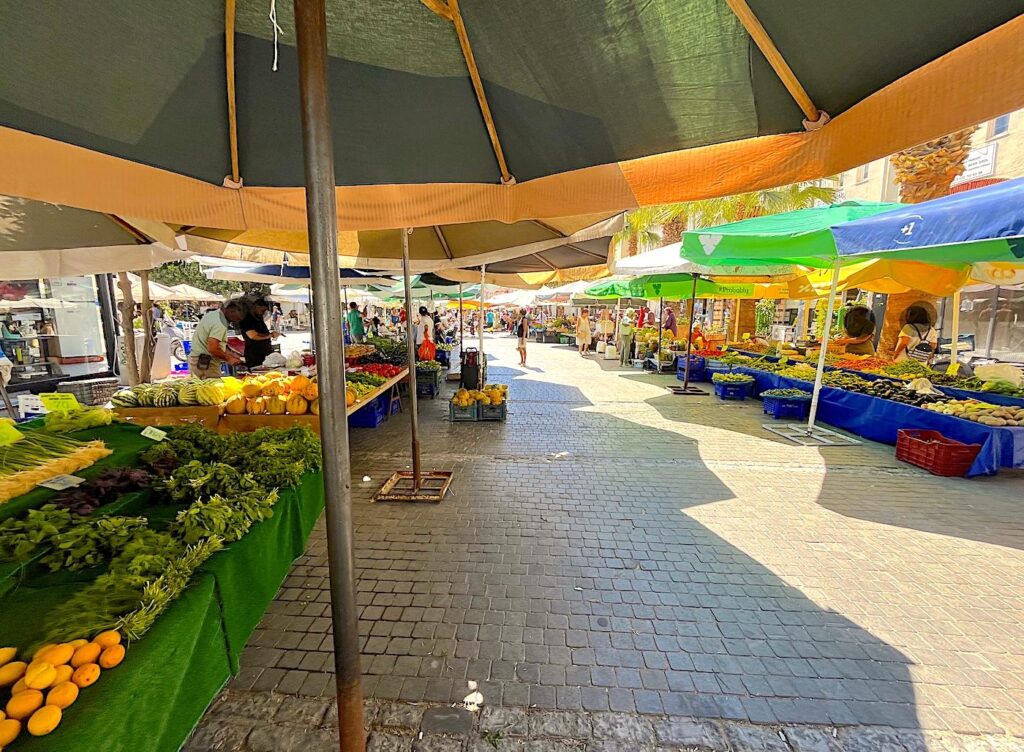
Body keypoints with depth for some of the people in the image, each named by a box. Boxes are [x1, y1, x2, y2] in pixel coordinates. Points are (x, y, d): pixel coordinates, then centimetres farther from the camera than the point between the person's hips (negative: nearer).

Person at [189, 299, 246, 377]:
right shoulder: (220, 325, -21)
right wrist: (228, 359, -12)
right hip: (206, 365, -10)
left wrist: (229, 353, 11)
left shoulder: (212, 313, 10)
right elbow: (213, 349, -26)